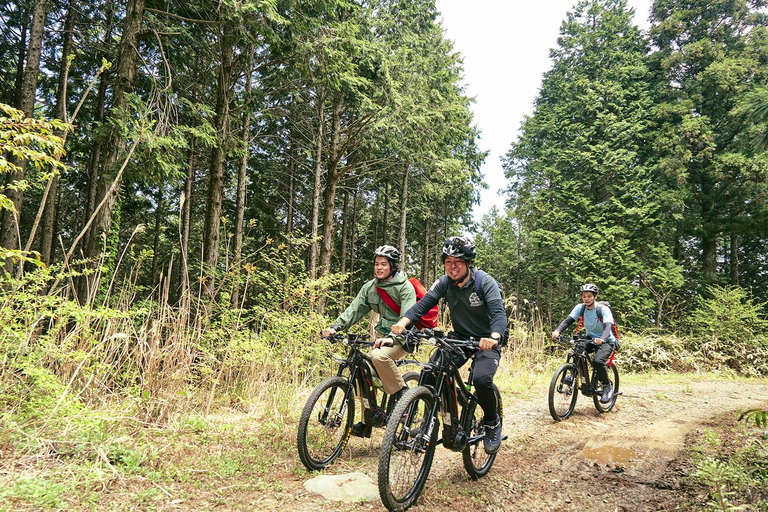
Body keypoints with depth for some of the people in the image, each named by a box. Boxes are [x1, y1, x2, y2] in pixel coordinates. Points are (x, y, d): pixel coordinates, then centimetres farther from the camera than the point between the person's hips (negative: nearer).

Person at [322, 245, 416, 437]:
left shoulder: (405, 287, -12)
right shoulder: (370, 287, 7)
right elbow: (355, 309, 0)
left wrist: (392, 338, -37)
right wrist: (335, 327, -15)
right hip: (383, 336, 7)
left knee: (378, 356, -34)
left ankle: (401, 392, -12)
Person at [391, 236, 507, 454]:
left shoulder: (485, 283, -18)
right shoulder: (444, 283, -6)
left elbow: (499, 313, -29)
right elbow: (423, 304, -15)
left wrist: (493, 337, -51)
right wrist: (402, 323, -35)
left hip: (486, 341, -4)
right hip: (460, 338, 4)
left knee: (482, 379, -30)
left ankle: (492, 422, 1)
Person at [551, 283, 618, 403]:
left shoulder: (603, 309, -20)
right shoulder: (580, 308, -7)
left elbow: (608, 326, -33)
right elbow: (568, 320, -17)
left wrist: (602, 339, -54)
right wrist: (558, 330, -37)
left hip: (606, 341, -5)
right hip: (590, 339, 5)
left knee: (597, 361, -30)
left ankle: (607, 386, -4)